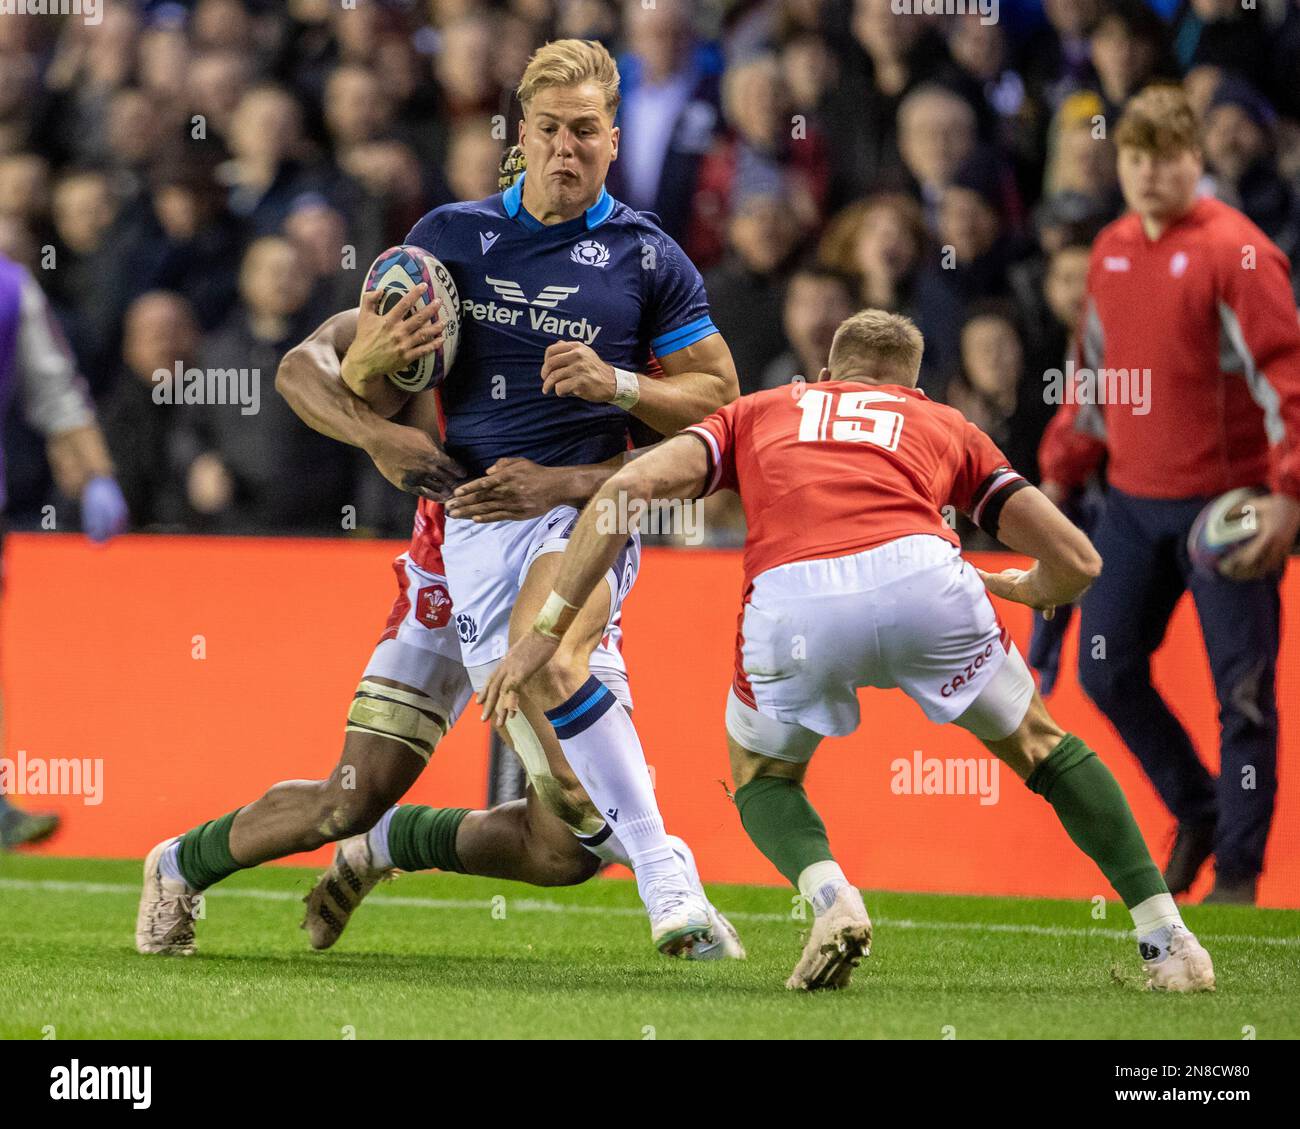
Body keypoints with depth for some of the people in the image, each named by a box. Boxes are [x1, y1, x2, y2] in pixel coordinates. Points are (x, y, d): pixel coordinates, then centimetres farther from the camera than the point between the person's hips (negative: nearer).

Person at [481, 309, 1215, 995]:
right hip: (921, 577, 1)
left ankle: (832, 898, -1)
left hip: (790, 599, -1)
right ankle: (1167, 938, 21)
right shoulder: (947, 426, 35)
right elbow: (1076, 562, 30)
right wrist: (1011, 588, 54)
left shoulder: (758, 413, 34)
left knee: (762, 778, 29)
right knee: (1040, 745, 27)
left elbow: (629, 488, 18)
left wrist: (548, 629, 19)